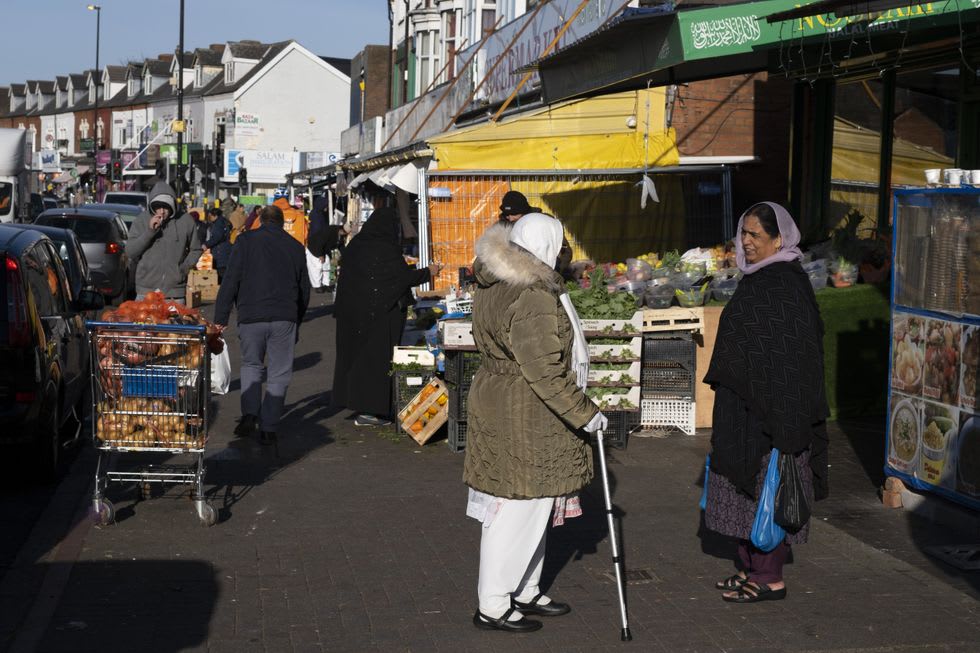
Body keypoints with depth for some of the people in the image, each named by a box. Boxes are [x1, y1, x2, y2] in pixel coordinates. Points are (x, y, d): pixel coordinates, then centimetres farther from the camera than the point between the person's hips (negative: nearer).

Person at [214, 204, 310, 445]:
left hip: (251, 317, 0)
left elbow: (230, 282, -3)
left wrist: (221, 318, -1)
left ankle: (249, 414, -1)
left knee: (251, 365, 18)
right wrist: (296, 322, 28)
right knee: (278, 373, 6)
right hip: (284, 318, 1)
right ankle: (268, 427, 3)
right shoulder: (295, 246, 11)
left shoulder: (246, 241, 3)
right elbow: (304, 290, 17)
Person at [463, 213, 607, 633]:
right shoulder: (533, 299, -24)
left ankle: (525, 592, 31)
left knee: (534, 506, 19)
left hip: (498, 405, 11)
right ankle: (492, 607, 8)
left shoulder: (492, 286, 8)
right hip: (525, 419, -11)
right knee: (518, 510, -1)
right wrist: (583, 413, -17)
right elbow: (544, 371, -25)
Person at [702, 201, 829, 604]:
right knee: (747, 486, 14)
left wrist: (777, 417, -23)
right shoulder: (757, 280, 12)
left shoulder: (785, 285, -17)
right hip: (744, 409, 10)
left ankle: (770, 578, 7)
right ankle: (750, 567, 24)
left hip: (770, 408, -10)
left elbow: (791, 353, -21)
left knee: (767, 489, -2)